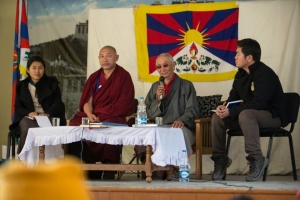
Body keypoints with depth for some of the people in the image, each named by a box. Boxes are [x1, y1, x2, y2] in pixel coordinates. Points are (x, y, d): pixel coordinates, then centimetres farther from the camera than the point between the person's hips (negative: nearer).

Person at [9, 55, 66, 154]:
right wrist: (29, 113, -15)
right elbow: (18, 107, 9)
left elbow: (57, 103, 1)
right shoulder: (22, 86, 15)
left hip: (49, 116, -1)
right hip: (29, 117, 1)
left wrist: (47, 114, -20)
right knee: (28, 129, -35)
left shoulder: (52, 83, 11)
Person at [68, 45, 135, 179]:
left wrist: (99, 114, -14)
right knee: (75, 125, -25)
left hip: (114, 117, -4)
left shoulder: (124, 77, 3)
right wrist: (90, 115, -14)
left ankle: (109, 172, -28)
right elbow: (87, 101, 10)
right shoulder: (94, 77, 18)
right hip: (93, 116, 5)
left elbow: (124, 105, -6)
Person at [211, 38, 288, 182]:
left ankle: (257, 160, -31)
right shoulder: (241, 74, 7)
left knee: (245, 115, -38)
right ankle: (220, 159, 3)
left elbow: (258, 103, -28)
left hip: (273, 116, -8)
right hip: (249, 113, 9)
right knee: (217, 118, -6)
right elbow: (233, 97, 13)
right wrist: (224, 107, -11)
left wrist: (231, 112, -27)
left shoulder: (265, 74, -20)